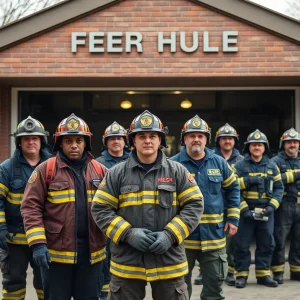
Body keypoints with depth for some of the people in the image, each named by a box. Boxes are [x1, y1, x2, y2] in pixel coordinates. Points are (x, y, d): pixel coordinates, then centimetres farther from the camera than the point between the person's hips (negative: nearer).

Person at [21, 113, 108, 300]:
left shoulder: (100, 171, 6)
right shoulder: (46, 170, -3)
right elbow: (31, 207, -6)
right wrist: (38, 243, -14)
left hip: (92, 253, 3)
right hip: (56, 253, -2)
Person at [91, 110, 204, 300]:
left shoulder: (177, 171, 2)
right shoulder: (116, 173, 1)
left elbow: (194, 206, 0)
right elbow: (100, 209, -1)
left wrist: (170, 235, -13)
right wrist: (128, 233, -14)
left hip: (169, 261, 0)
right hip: (127, 261, 0)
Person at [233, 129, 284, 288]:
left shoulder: (272, 166, 9)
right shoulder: (239, 165, -2)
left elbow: (279, 188, 9)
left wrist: (272, 206, -6)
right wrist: (244, 209, -15)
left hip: (266, 211, 3)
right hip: (245, 211, -3)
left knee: (266, 243, 8)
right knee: (242, 244, 1)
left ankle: (263, 274, 19)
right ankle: (241, 275, 12)